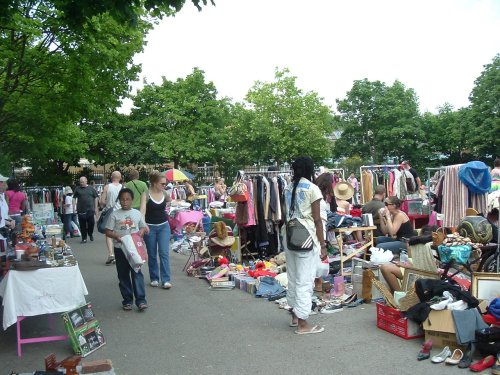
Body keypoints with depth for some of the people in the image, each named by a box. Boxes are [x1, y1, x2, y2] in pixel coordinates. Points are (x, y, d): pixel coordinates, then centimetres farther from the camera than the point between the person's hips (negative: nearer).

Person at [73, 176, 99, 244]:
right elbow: (74, 198, 9)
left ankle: (90, 234, 27)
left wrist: (95, 208, 5)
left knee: (91, 223, 0)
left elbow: (96, 198, 9)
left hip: (90, 210, 0)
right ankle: (84, 238, 13)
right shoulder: (77, 189, 6)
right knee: (82, 225, 3)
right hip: (81, 210, 0)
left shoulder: (91, 188, 6)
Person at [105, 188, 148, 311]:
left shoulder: (137, 213, 4)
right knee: (123, 275, 8)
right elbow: (108, 231, 0)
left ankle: (141, 300, -1)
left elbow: (143, 227, 13)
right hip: (120, 248, 0)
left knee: (137, 273, -3)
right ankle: (127, 300, 18)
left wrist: (140, 233, -9)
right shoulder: (114, 214, -1)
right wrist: (116, 236, -19)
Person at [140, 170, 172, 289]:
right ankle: (154, 278, 22)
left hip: (164, 226, 2)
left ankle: (166, 280, -3)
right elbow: (142, 209, -26)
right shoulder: (146, 194, -12)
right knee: (152, 254, 8)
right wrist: (143, 224, -38)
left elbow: (170, 202, 27)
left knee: (164, 253, -4)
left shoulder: (164, 194, 1)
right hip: (150, 227, -2)